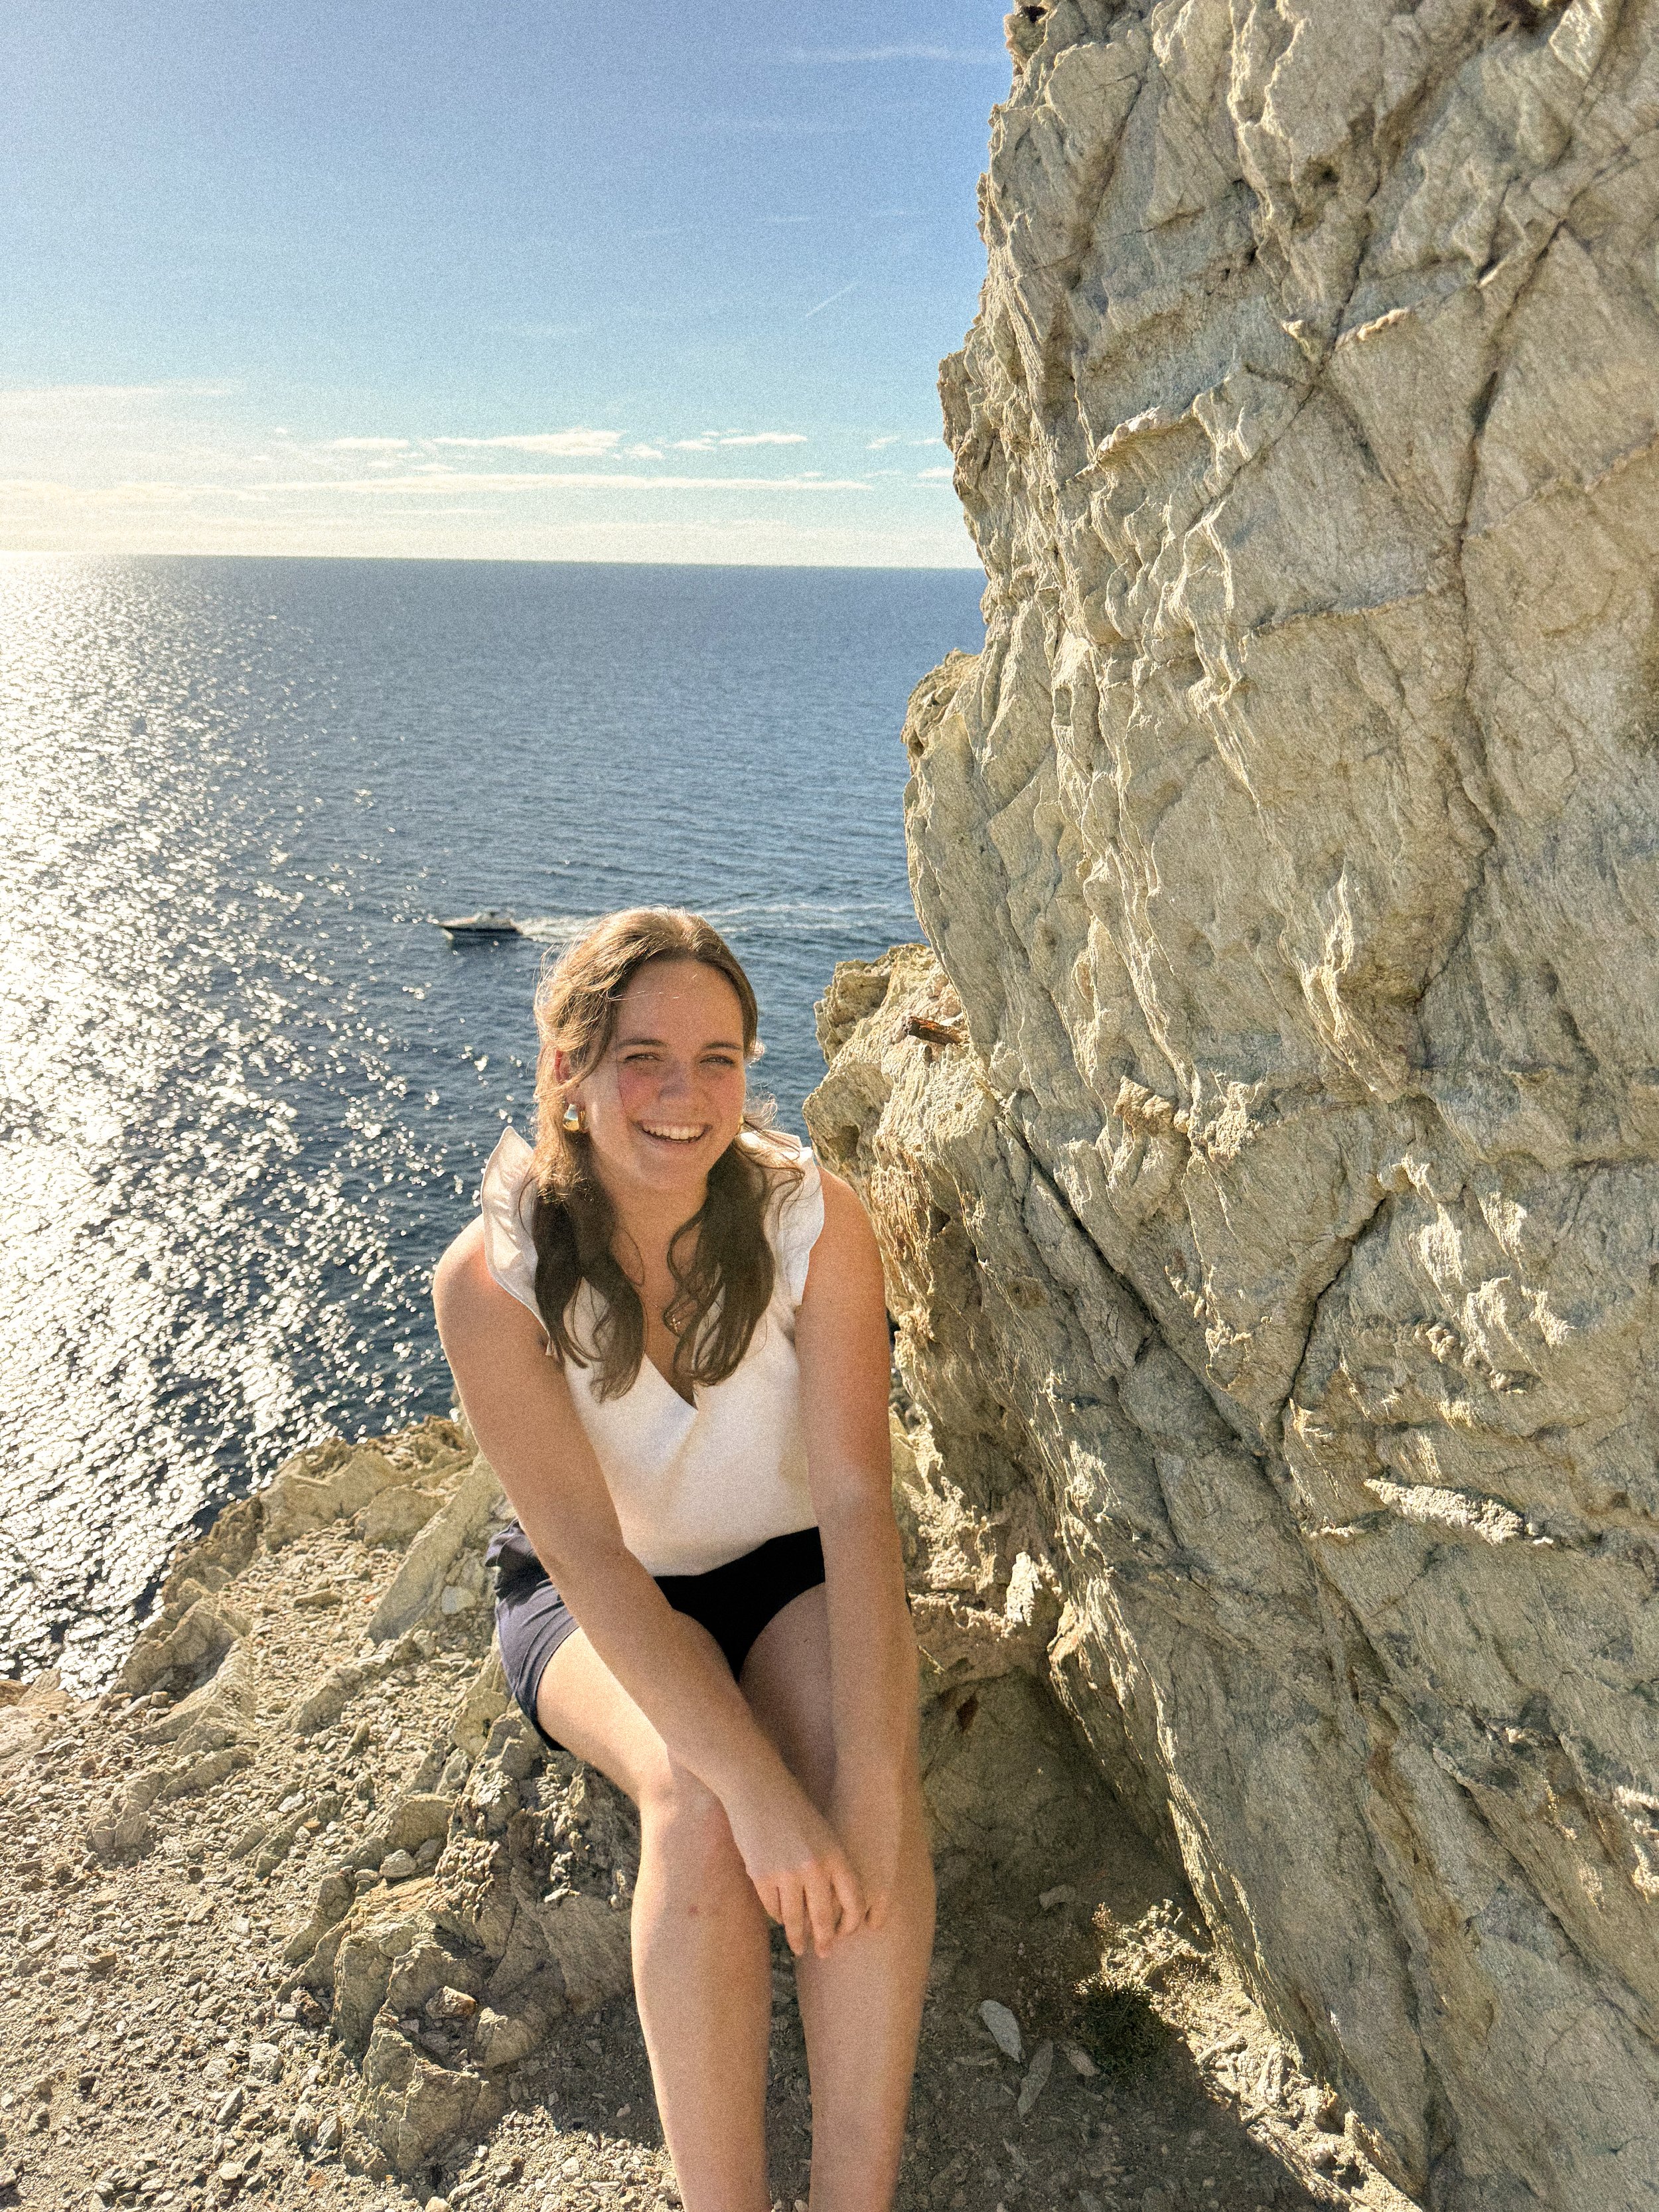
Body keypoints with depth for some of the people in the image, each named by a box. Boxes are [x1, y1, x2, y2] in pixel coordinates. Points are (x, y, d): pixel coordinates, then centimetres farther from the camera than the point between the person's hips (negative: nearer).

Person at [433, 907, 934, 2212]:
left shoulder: (813, 1221, -19)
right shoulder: (493, 1278, -22)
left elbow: (858, 1495, -25)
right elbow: (587, 1550, -26)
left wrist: (870, 1779, -36)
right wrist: (759, 1787, -35)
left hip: (786, 1570, 1)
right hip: (593, 1600, -1)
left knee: (865, 1753, -30)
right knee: (694, 1797, -31)